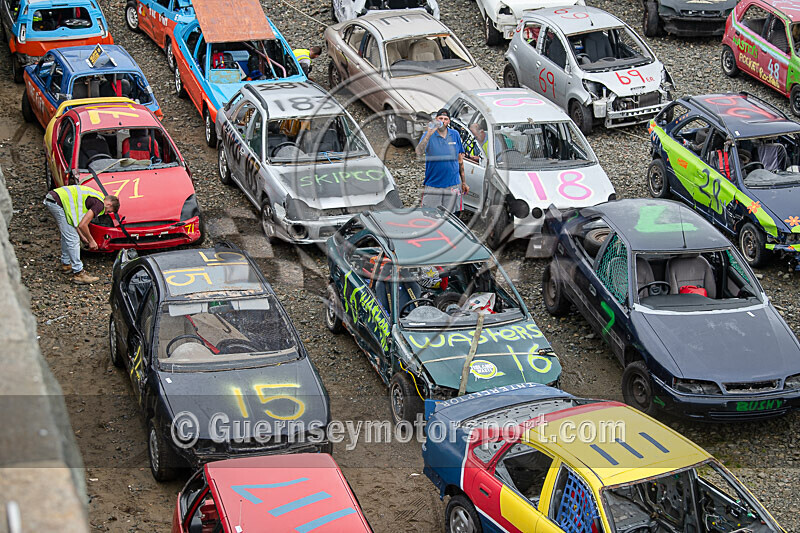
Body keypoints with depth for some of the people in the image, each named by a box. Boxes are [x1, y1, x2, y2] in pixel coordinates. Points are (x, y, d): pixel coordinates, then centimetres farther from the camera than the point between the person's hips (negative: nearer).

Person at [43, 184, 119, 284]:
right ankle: (78, 274, -3)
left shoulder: (93, 197, 24)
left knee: (66, 235, 26)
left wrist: (82, 237, 28)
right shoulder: (100, 204, -5)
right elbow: (82, 225, -10)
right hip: (58, 203, -10)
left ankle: (66, 264, 38)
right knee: (72, 239, -5)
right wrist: (91, 241, 4)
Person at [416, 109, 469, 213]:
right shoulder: (428, 135, -2)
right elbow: (418, 153, -20)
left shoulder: (455, 135, 7)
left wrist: (463, 182, 14)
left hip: (453, 185, 2)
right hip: (432, 186, -2)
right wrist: (429, 134, -28)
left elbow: (460, 159, 13)